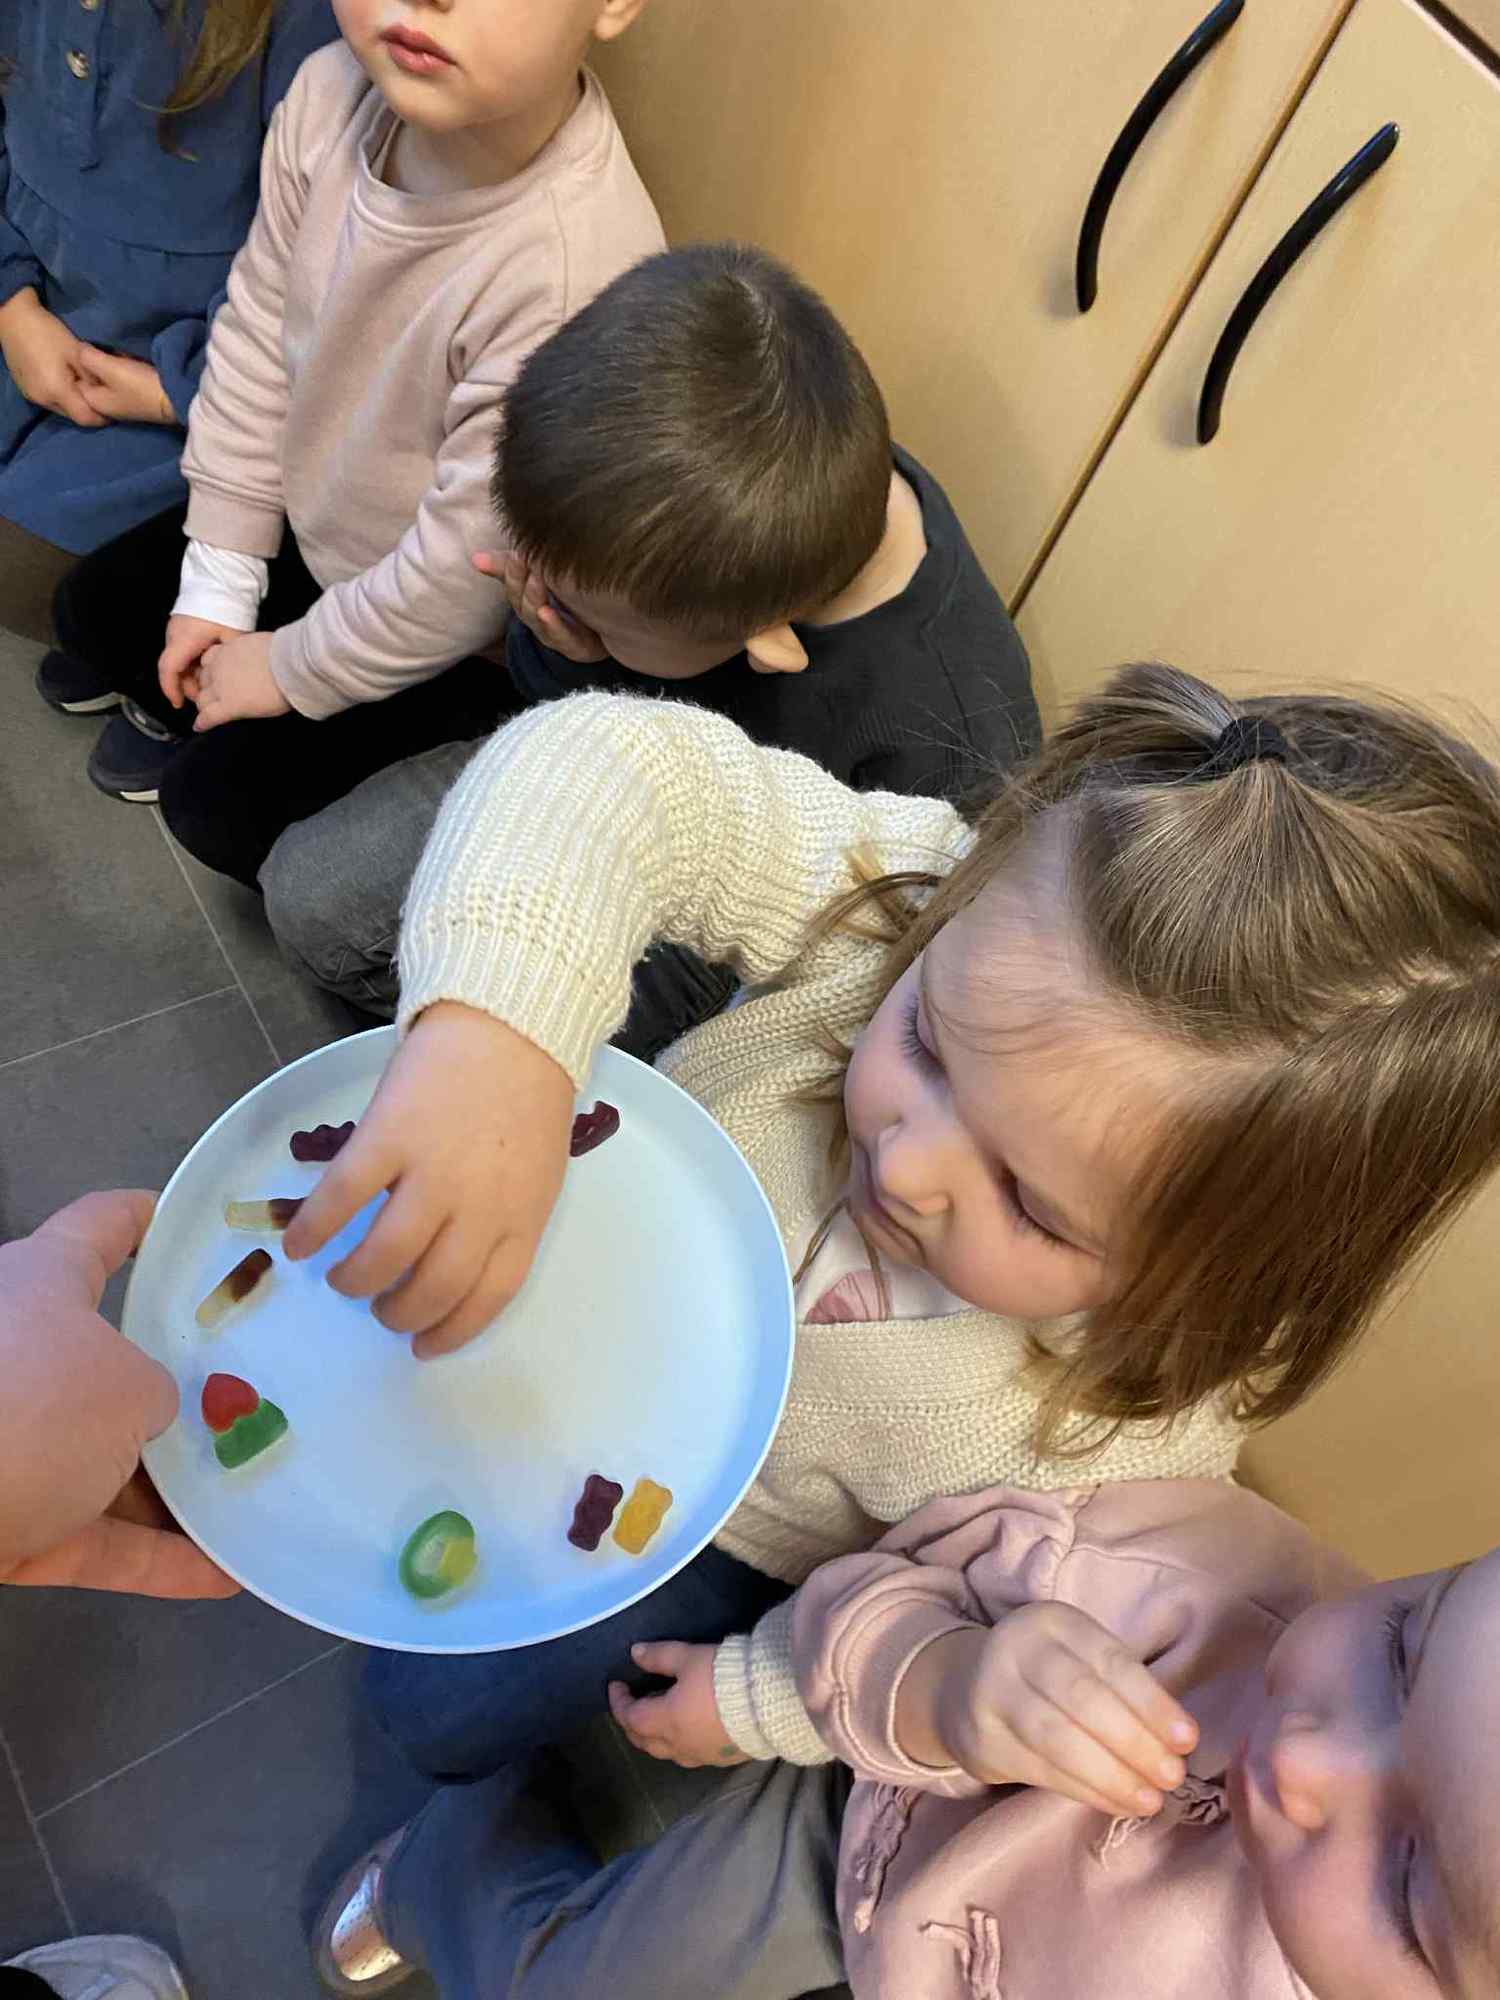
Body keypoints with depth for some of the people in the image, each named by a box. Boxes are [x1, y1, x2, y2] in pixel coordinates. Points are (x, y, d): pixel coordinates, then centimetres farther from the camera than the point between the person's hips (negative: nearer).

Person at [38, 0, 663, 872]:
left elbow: (460, 576, -30)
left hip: (434, 637, -6)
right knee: (94, 606, 14)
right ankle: (183, 697, 45)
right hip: (305, 521, 6)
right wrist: (218, 583, 0)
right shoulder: (333, 91, -20)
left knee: (223, 802, -3)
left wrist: (291, 669, -13)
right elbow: (256, 335, -6)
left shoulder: (580, 277, -40)